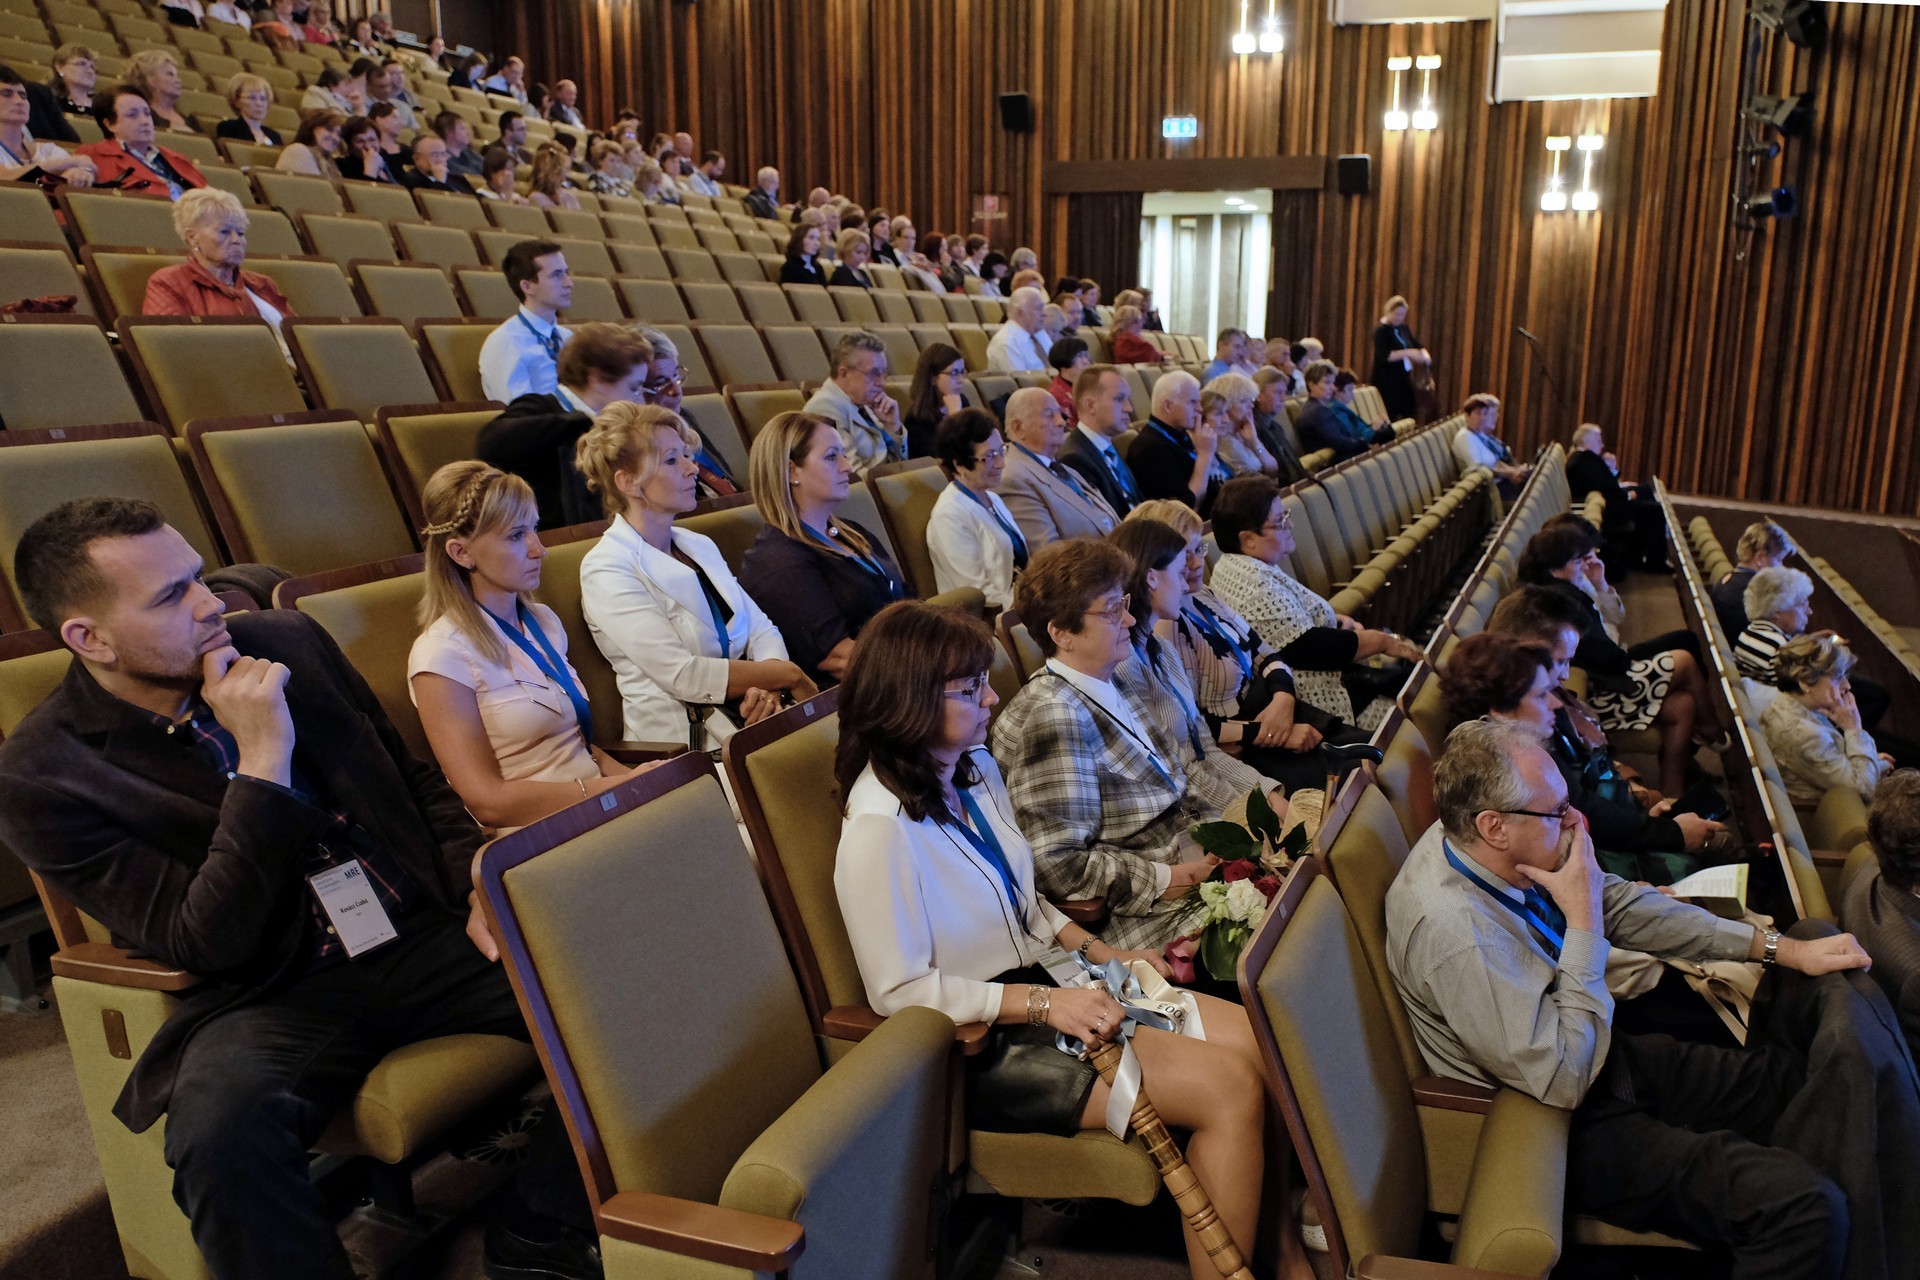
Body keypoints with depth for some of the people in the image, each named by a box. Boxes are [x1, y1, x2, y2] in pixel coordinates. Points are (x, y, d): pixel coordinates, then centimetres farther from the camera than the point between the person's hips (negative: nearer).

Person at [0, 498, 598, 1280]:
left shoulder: (288, 642, 3)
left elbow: (416, 780, 14)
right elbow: (205, 946, -15)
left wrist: (480, 886, -3)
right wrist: (263, 762, -21)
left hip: (424, 940, 4)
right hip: (271, 997, -3)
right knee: (217, 1125, -37)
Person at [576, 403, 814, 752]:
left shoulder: (700, 546, 17)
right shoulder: (606, 570, -7)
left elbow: (761, 629, 10)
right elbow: (683, 675, -15)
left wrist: (768, 688, -11)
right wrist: (786, 675, -9)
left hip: (750, 717, 7)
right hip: (686, 740, -7)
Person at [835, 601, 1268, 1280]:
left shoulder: (976, 769, 5)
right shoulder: (881, 826, -22)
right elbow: (900, 990, -18)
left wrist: (1099, 952, 3)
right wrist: (1046, 1003, -20)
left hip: (1045, 982, 8)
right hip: (981, 1042, -8)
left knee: (1259, 1040, -6)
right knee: (1231, 1091, -18)